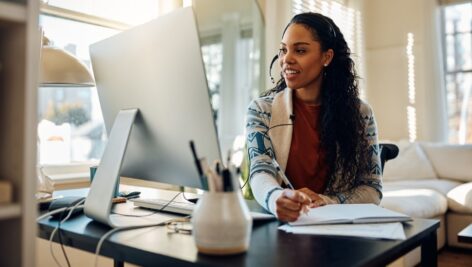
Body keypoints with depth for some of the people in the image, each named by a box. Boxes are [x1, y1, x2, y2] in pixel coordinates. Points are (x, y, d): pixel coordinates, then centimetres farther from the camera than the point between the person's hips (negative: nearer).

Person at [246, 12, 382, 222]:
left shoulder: (360, 113, 5)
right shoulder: (261, 110, 2)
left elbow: (372, 188, 4)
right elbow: (260, 171, -12)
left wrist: (326, 202, -16)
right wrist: (276, 198, -35)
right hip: (283, 222, 1)